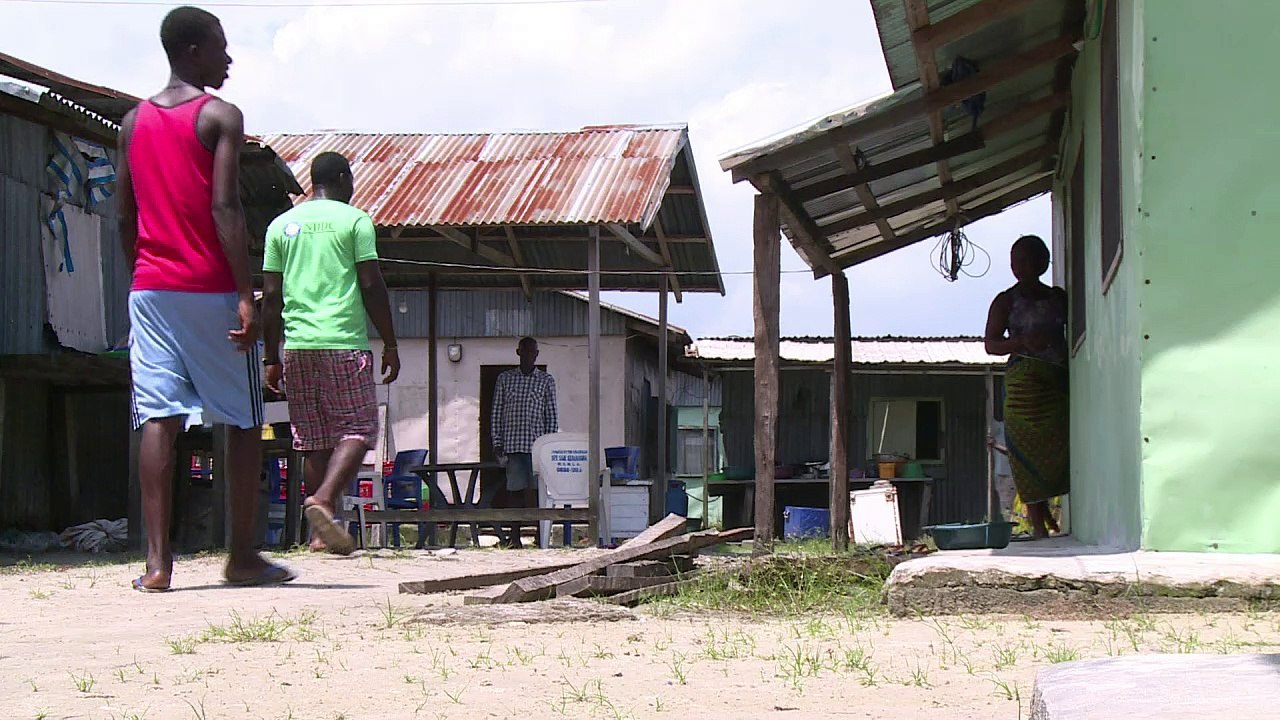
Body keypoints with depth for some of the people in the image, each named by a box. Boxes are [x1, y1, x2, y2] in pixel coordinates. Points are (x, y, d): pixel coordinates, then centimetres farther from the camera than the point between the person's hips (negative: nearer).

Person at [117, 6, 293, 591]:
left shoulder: (135, 121, 13)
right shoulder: (220, 117, -6)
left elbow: (125, 216, 13)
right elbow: (224, 208, -15)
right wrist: (246, 295, -18)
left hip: (150, 289, 5)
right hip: (211, 290, -5)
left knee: (157, 419, -1)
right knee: (243, 420, 6)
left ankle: (157, 561, -8)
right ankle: (242, 557, 9)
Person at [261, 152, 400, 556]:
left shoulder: (282, 224, 13)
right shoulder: (355, 220, 2)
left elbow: (271, 295, 11)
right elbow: (371, 286, -4)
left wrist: (271, 357, 15)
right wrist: (390, 344, 3)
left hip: (297, 344, 5)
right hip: (344, 342, -5)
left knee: (313, 439, 10)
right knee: (357, 430, -1)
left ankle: (321, 532, 9)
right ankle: (323, 498, -24)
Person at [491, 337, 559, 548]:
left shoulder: (546, 381, 8)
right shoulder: (505, 379, 10)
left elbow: (552, 416, 7)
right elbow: (497, 413, 9)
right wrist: (497, 444, 2)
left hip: (536, 444, -1)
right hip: (512, 444, 1)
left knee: (532, 492, -5)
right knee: (516, 493, 1)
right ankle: (514, 538, 5)